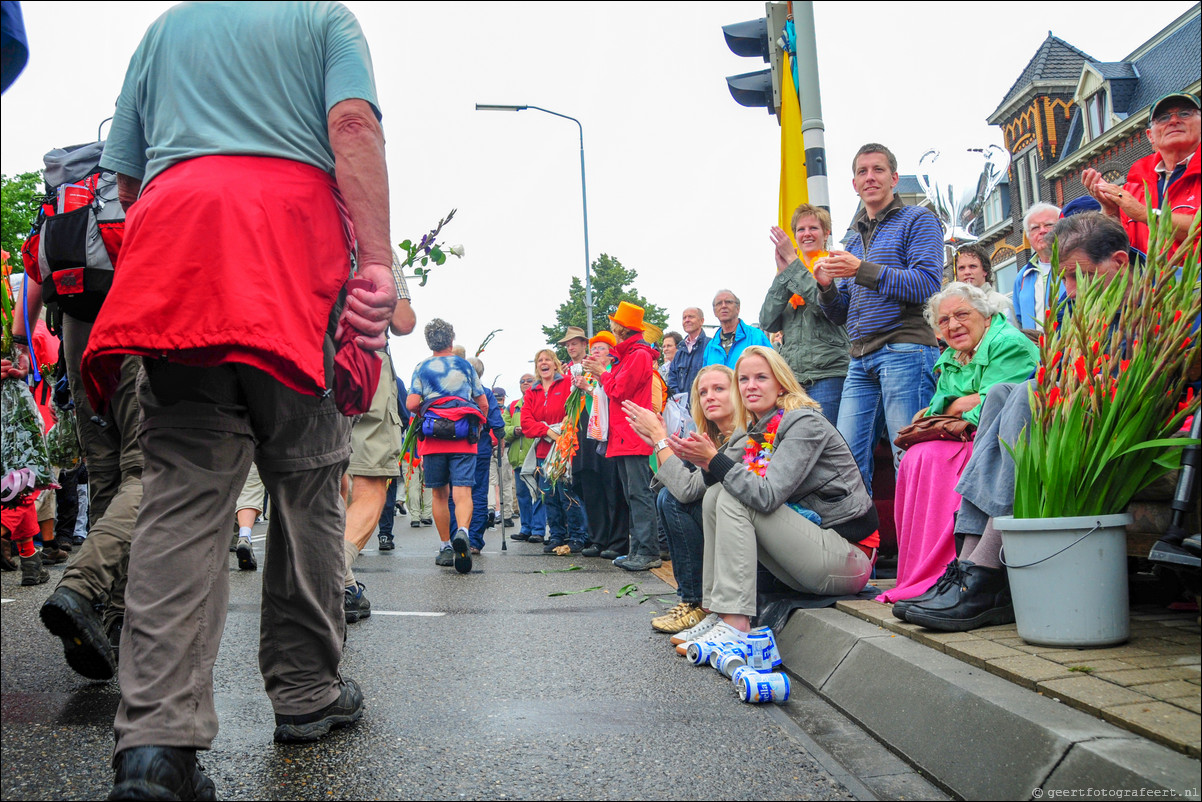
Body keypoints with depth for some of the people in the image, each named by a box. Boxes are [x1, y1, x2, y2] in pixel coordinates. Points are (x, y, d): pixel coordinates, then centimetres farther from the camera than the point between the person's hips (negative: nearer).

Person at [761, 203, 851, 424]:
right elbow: (767, 323, 6)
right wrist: (782, 273, -1)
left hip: (828, 374, -5)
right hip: (791, 375, 5)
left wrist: (792, 261, -8)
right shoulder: (788, 273, 19)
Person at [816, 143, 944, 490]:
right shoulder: (855, 238, 26)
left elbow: (927, 283, -10)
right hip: (860, 360, 6)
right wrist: (827, 287, 2)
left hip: (905, 349, -6)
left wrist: (862, 270, -15)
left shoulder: (917, 220, 7)